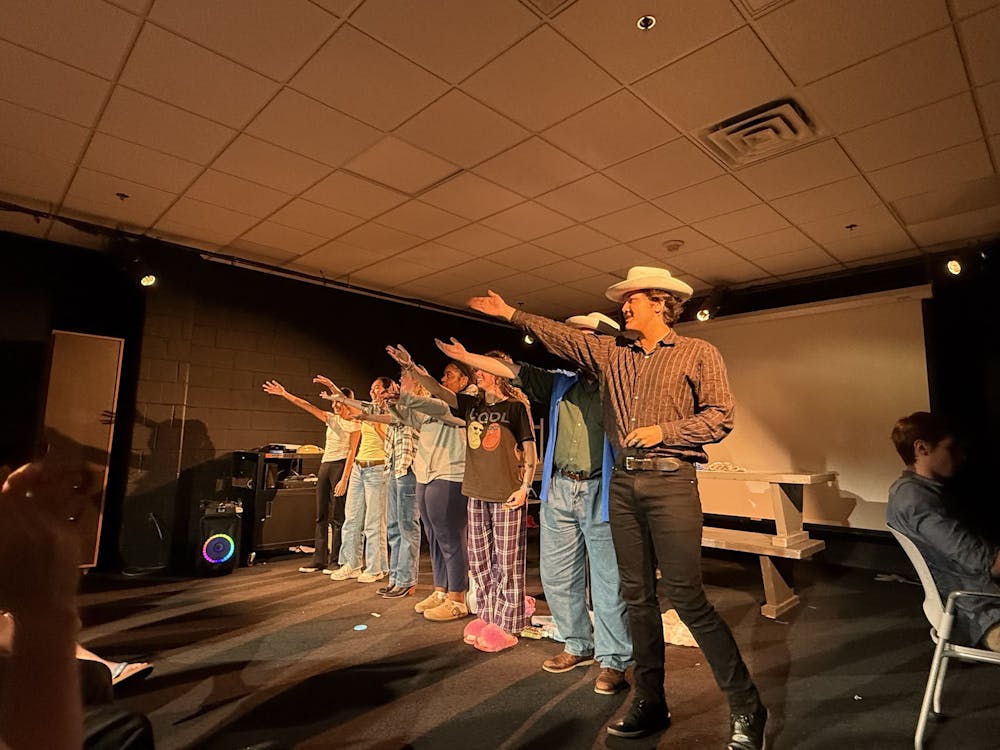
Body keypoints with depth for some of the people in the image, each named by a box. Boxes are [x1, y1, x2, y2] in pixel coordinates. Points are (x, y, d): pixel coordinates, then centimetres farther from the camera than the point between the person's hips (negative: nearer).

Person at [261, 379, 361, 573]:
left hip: (340, 465, -7)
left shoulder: (354, 425, -5)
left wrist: (344, 479, -17)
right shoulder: (331, 419, 12)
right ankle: (319, 559, 15)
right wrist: (285, 394, 0)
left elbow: (352, 452, -11)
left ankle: (336, 561, 5)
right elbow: (307, 406, 8)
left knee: (337, 516, -3)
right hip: (325, 465, 7)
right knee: (321, 515, 8)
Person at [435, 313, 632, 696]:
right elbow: (514, 371, 11)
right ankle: (579, 646, 32)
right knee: (557, 575, 14)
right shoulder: (562, 382, 11)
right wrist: (466, 357, 8)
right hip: (558, 489, 6)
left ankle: (613, 660, 19)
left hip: (600, 492, -5)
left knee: (607, 580, 2)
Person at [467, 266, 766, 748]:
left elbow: (720, 417, -3)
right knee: (637, 595, 11)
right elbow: (562, 337, 15)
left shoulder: (698, 354, 1)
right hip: (623, 482, 5)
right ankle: (650, 704, 25)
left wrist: (664, 430, -12)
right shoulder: (611, 352, 13)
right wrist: (511, 313, 15)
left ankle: (746, 707, 14)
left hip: (671, 480, -5)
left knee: (686, 596, -6)